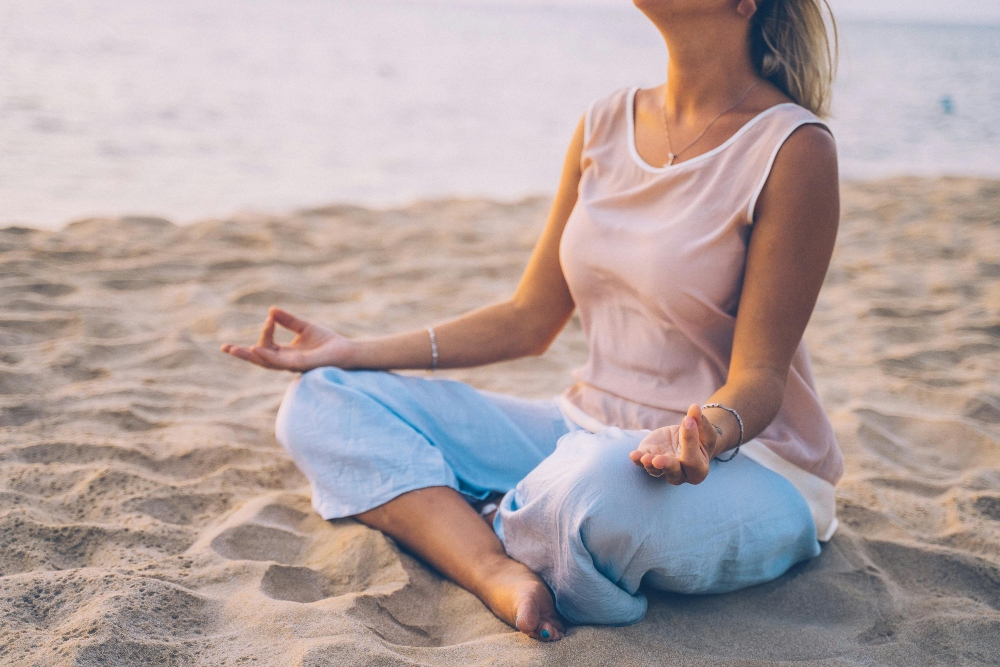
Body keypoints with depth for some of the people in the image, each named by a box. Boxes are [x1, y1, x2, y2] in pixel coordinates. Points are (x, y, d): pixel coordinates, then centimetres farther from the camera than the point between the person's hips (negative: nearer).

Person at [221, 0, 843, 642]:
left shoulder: (794, 149, -14)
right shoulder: (606, 124, 4)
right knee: (322, 402, -5)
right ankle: (506, 580, -27)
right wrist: (354, 352, 3)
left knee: (602, 485, -42)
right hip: (589, 434, 6)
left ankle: (453, 526, -8)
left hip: (742, 463, -6)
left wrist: (708, 432, -38)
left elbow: (759, 374, -14)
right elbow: (529, 318, 8)